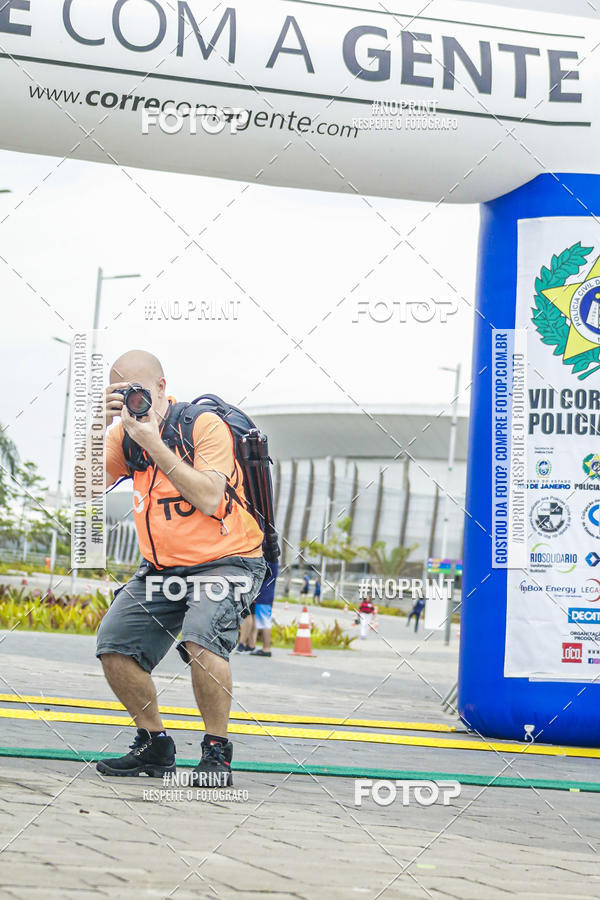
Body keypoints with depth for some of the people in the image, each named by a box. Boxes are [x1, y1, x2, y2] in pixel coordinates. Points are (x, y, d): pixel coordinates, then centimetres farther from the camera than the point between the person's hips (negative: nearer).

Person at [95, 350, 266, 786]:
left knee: (200, 636, -31)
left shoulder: (205, 424, -15)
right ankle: (154, 745, 12)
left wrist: (153, 443, -28)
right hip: (161, 568, 7)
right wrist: (99, 425, -17)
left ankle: (217, 752, -13)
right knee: (114, 644, -7)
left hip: (226, 562, -7)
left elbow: (209, 499, -27)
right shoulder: (126, 433, 3)